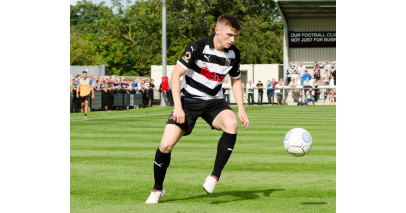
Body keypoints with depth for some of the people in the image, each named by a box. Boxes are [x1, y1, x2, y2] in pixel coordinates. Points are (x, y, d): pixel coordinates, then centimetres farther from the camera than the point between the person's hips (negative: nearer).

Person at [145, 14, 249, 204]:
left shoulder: (233, 54, -3)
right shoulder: (198, 47, -18)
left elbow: (236, 80, 14)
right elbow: (175, 75, -16)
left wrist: (241, 109, 2)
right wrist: (178, 107, -22)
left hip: (214, 102, 3)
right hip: (189, 100, -3)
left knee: (231, 125, -32)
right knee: (166, 145, -14)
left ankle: (215, 176, -20)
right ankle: (157, 189, 11)